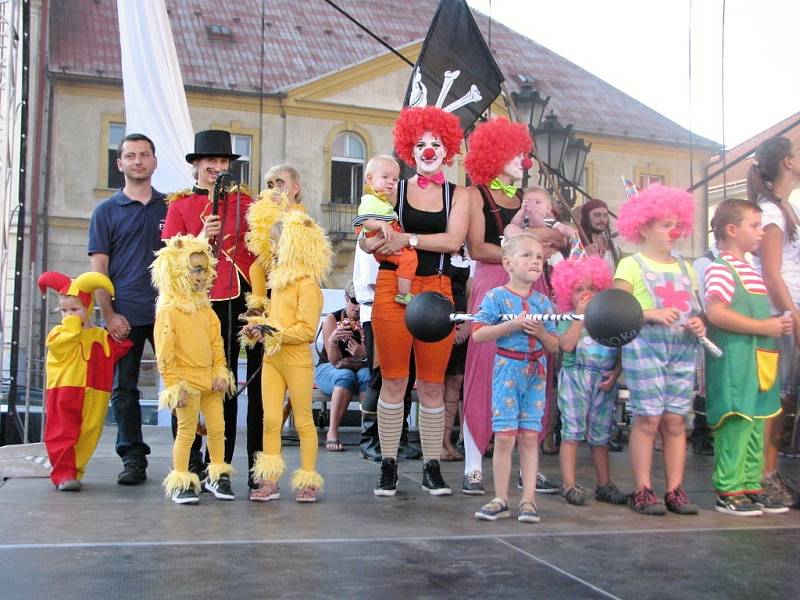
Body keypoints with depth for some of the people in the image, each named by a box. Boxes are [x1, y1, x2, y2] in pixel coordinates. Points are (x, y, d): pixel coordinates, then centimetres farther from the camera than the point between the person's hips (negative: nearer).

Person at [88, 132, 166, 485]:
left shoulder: (170, 208, 11)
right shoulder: (106, 211, 8)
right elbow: (98, 267, 3)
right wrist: (109, 315, -6)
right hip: (124, 317, 0)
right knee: (124, 389, 4)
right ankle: (133, 460, 13)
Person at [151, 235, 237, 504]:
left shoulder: (205, 309, 9)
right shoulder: (168, 311, -13)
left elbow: (217, 343, 12)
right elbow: (164, 353, -15)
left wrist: (221, 371, 3)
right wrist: (173, 384, -16)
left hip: (210, 380, 7)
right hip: (186, 382, -7)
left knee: (218, 427, 12)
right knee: (186, 431, 1)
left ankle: (217, 476, 26)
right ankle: (181, 482, 13)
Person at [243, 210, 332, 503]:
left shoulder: (307, 284, -14)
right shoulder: (279, 278, 13)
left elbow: (307, 330, -18)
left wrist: (274, 333, -22)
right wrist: (258, 328, 6)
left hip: (297, 360, -8)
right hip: (272, 358, 8)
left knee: (303, 421, 3)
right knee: (270, 420, 6)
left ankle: (308, 480, 13)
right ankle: (269, 481, 10)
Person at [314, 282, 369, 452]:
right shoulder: (331, 320, -13)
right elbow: (334, 361, -17)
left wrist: (362, 354, -39)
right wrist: (333, 341, -38)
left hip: (360, 368, 2)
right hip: (328, 370, -2)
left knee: (367, 374, -32)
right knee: (346, 375, -34)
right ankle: (332, 433, -34)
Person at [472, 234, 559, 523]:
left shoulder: (542, 301, 9)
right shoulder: (497, 296, -4)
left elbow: (554, 346, 11)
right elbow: (477, 334, -13)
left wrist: (542, 332, -10)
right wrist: (512, 325, -19)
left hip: (536, 372, 3)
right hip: (508, 369, -3)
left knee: (529, 436, 4)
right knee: (504, 436, -3)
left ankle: (528, 499, 9)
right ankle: (501, 499, 8)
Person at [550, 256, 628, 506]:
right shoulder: (567, 319, -1)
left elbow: (619, 351, 11)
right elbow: (567, 345, -18)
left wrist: (614, 373, -6)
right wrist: (581, 315, -14)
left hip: (604, 381, 4)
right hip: (575, 377, -4)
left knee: (601, 435, 11)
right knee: (572, 431, -3)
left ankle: (604, 485, 20)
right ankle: (569, 484, 2)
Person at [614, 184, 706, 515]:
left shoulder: (684, 267, 20)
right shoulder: (631, 265, 2)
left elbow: (695, 310, 21)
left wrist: (699, 324, 0)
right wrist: (652, 314, -16)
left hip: (683, 347, 5)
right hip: (645, 344, -5)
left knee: (675, 419, 3)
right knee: (647, 418, -6)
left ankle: (675, 490, 8)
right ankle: (642, 490, -1)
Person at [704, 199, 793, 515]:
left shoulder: (750, 271, 20)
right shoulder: (720, 269, -10)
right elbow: (715, 312, -22)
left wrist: (779, 324, 9)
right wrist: (764, 327, -19)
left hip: (758, 361, 10)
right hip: (734, 361, -10)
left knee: (755, 424, 12)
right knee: (736, 423, -8)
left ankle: (750, 486, 20)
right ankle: (727, 491, -1)